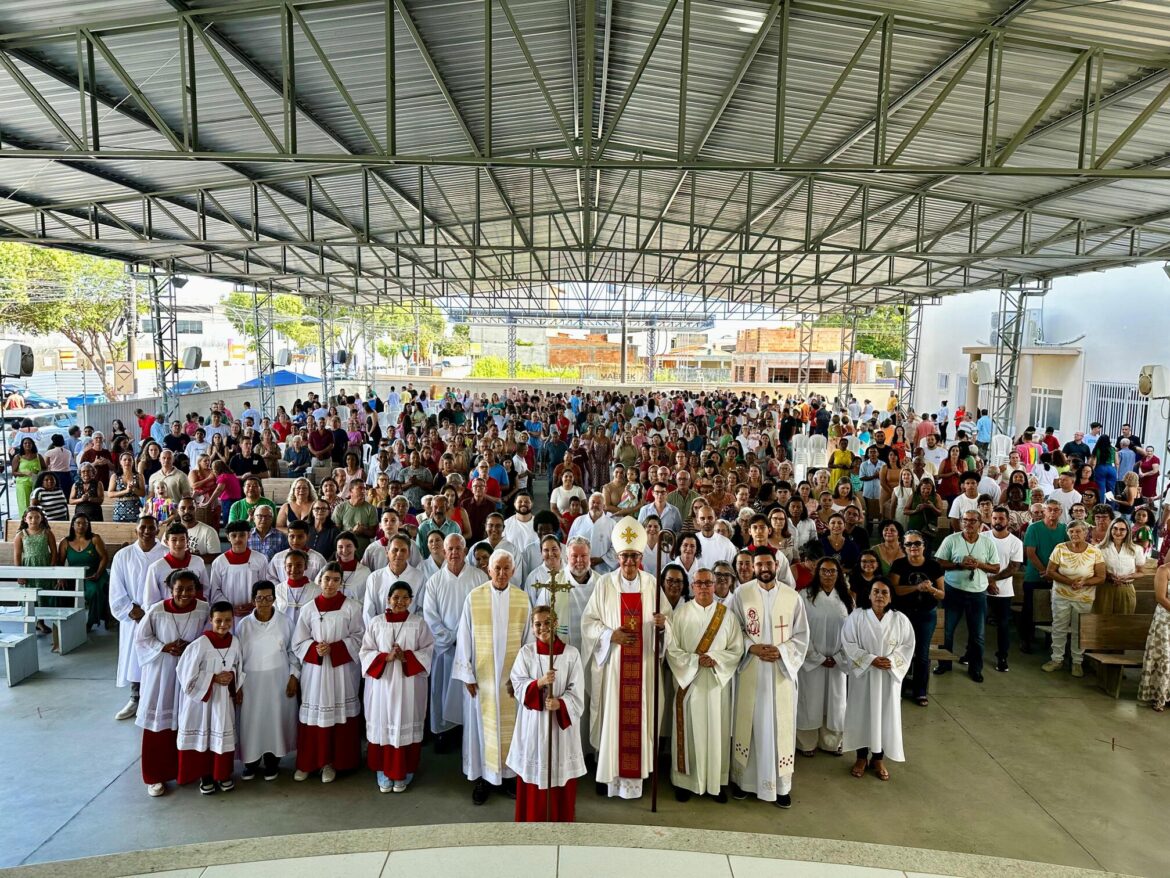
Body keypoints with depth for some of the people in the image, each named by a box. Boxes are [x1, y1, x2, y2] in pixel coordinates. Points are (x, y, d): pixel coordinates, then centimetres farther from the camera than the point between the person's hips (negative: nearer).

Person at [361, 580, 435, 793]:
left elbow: (428, 651, -2)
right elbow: (365, 652, 1)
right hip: (382, 682, 1)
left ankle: (403, 774, 18)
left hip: (409, 684, -1)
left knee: (406, 725, 4)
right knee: (383, 725, 5)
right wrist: (386, 657, -15)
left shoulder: (419, 623, 0)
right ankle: (383, 773, 20)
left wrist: (406, 657, -17)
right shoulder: (375, 623, 1)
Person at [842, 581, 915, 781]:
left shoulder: (900, 619, -2)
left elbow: (908, 646, 0)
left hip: (889, 676, 1)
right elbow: (848, 644, -9)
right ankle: (862, 757, 23)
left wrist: (892, 661, -16)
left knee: (885, 715, 8)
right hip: (863, 675, -1)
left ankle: (878, 759, 25)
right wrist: (870, 659, -18)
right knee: (862, 714, 6)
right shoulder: (856, 616, -7)